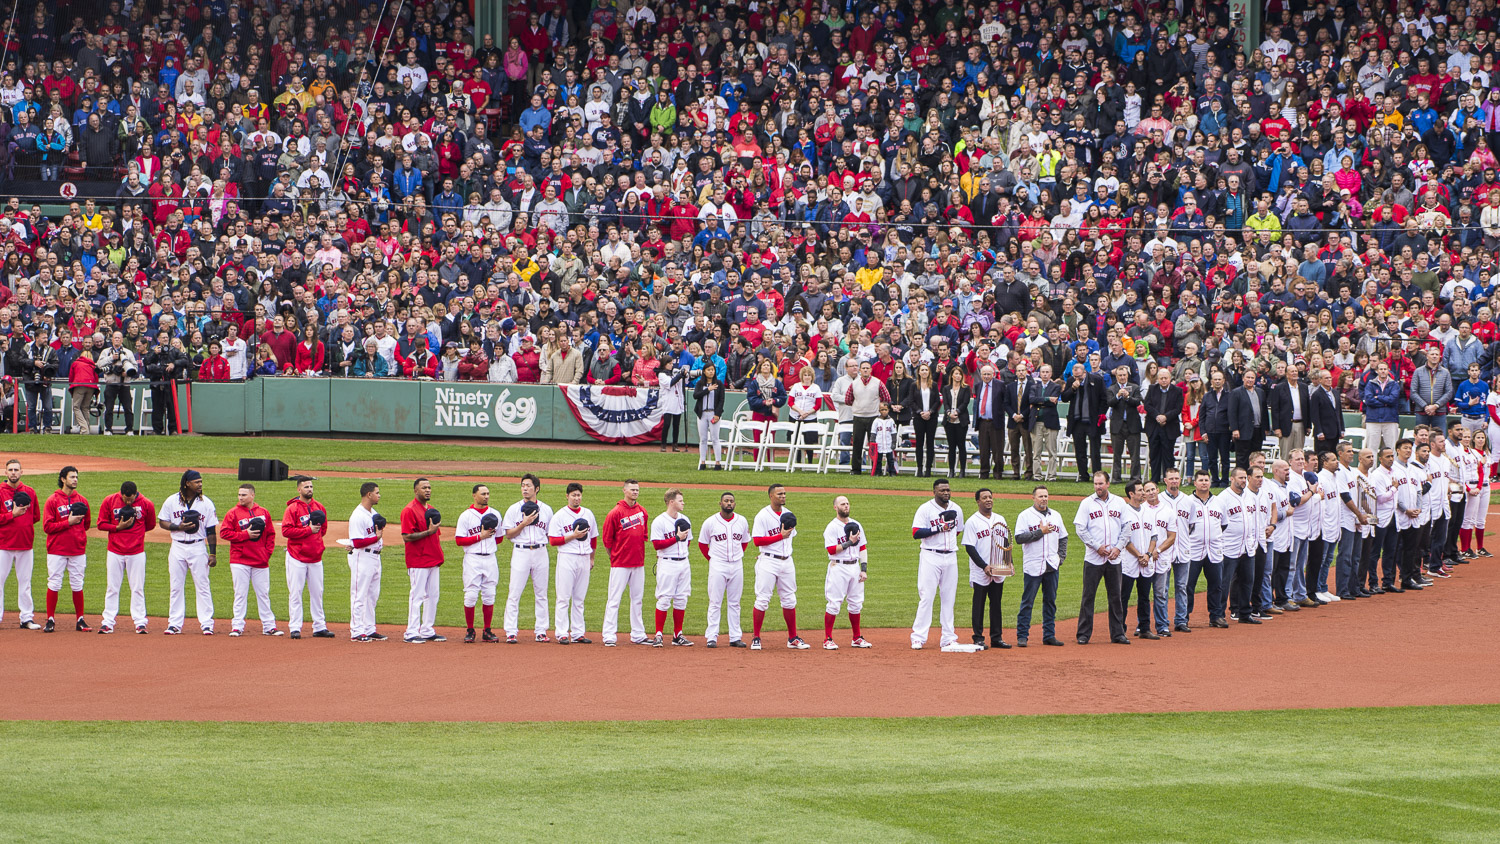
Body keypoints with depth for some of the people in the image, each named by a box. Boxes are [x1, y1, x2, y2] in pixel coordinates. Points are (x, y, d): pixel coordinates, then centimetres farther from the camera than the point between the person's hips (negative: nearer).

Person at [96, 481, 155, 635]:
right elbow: (101, 524, 0)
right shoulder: (109, 501, -5)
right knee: (112, 588, 3)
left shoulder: (146, 504, -5)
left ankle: (140, 622, 6)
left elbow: (150, 524, 10)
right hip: (114, 551, 1)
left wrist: (131, 527, -3)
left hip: (136, 553, -1)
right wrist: (119, 527, -15)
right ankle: (108, 622, 7)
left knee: (137, 588, 1)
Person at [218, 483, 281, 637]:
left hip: (261, 561, 2)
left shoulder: (263, 513, 9)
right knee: (240, 594, -2)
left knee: (263, 594, 6)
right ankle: (237, 626, 2)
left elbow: (270, 534, 12)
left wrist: (268, 552, 0)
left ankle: (269, 626, 11)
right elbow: (224, 532, -6)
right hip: (240, 561, -2)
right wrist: (245, 534, -14)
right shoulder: (233, 513, 0)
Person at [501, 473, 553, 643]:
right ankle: (511, 632, -4)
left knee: (541, 594, 5)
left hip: (540, 552, 2)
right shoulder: (514, 509, 3)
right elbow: (508, 535, 0)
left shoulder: (546, 510, 8)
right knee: (514, 593, -6)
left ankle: (541, 631, 11)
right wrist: (524, 524, -14)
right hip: (520, 552, -2)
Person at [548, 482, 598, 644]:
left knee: (579, 599, 7)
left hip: (584, 559, 5)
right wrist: (573, 536, -14)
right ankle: (562, 634, -5)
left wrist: (591, 558, 18)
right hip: (566, 558, -5)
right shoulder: (559, 516, -2)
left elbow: (593, 538, 21)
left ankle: (578, 633, 10)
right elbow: (553, 540, -8)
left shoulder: (588, 514, 13)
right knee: (564, 597, -6)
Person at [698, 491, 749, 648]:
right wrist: (712, 560, 4)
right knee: (715, 602, -4)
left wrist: (738, 557, 12)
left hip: (737, 565, 3)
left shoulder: (742, 521, 6)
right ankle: (712, 637, -2)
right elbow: (702, 544, 7)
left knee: (734, 603, 6)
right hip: (717, 565, -3)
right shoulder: (710, 522, -2)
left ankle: (735, 637, 9)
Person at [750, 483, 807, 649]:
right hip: (768, 562, -6)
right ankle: (755, 638, 0)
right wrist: (780, 536, -19)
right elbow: (757, 541, -15)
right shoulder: (762, 516, -9)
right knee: (762, 599, -6)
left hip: (787, 562, 6)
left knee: (789, 600, 8)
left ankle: (793, 638, 14)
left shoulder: (788, 514, 11)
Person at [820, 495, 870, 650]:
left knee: (856, 603, 8)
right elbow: (831, 550, -15)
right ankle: (828, 639, -4)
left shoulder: (856, 525, 12)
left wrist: (864, 569, 5)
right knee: (834, 603, -7)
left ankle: (856, 638, 18)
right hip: (838, 568, -6)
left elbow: (863, 548, 13)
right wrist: (850, 542, -15)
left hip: (854, 567, 6)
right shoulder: (831, 527, -6)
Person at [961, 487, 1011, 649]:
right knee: (979, 605, 0)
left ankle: (997, 638, 14)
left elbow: (1006, 543, 17)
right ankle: (978, 639, 4)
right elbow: (969, 548, -10)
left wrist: (1010, 562, 1)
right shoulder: (972, 522, -5)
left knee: (996, 604, 8)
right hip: (980, 573, -5)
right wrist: (984, 566, -18)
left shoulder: (1000, 520, 12)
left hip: (998, 573, 5)